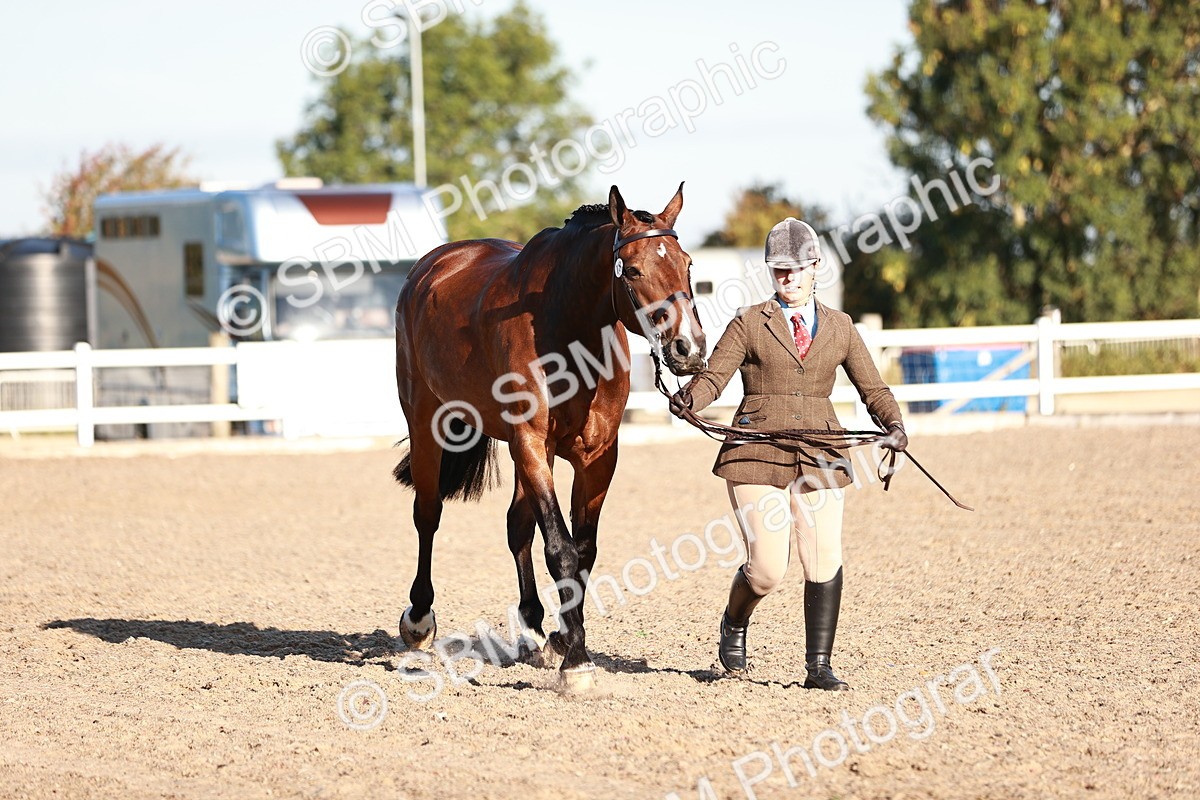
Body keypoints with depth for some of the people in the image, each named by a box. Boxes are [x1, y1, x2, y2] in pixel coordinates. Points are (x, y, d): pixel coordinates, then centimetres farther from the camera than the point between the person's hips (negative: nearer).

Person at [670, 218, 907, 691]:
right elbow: (714, 376, -6)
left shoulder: (839, 328, 12)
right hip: (758, 455, -2)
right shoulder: (750, 324, 5)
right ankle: (734, 626, 27)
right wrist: (690, 398, -28)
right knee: (767, 569, -6)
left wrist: (894, 424, -10)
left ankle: (818, 667, 2)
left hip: (820, 457, 2)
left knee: (824, 561, -7)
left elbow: (873, 389, 10)